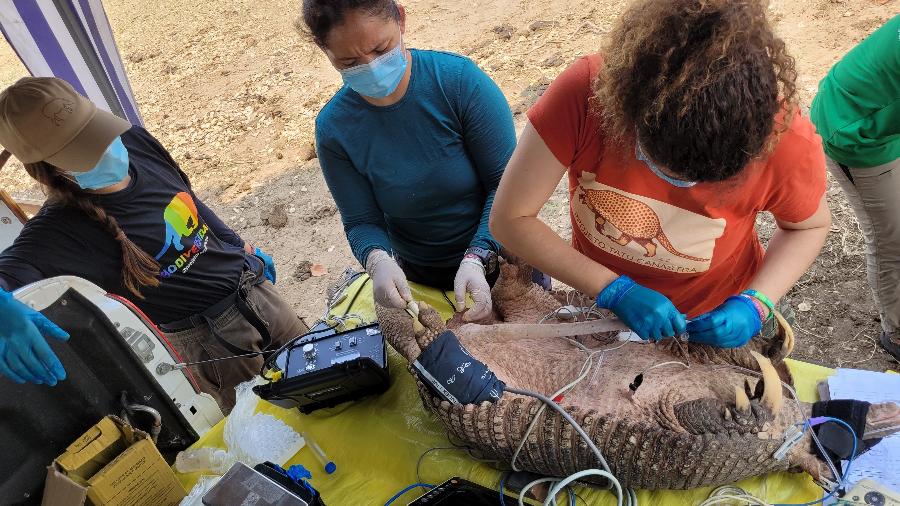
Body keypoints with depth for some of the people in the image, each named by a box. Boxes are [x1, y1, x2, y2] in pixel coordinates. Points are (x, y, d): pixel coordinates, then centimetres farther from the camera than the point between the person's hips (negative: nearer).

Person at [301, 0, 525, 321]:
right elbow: (361, 221, -9)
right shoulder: (333, 128, -15)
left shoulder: (459, 79, -24)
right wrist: (378, 260, -31)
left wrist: (476, 259, -33)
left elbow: (508, 185, -21)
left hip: (503, 260, -1)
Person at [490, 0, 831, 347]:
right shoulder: (585, 92, -33)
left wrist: (756, 304, -22)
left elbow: (811, 226, -7)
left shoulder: (788, 142, -29)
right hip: (598, 304, 1)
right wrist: (614, 290, -29)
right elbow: (509, 219, -26)